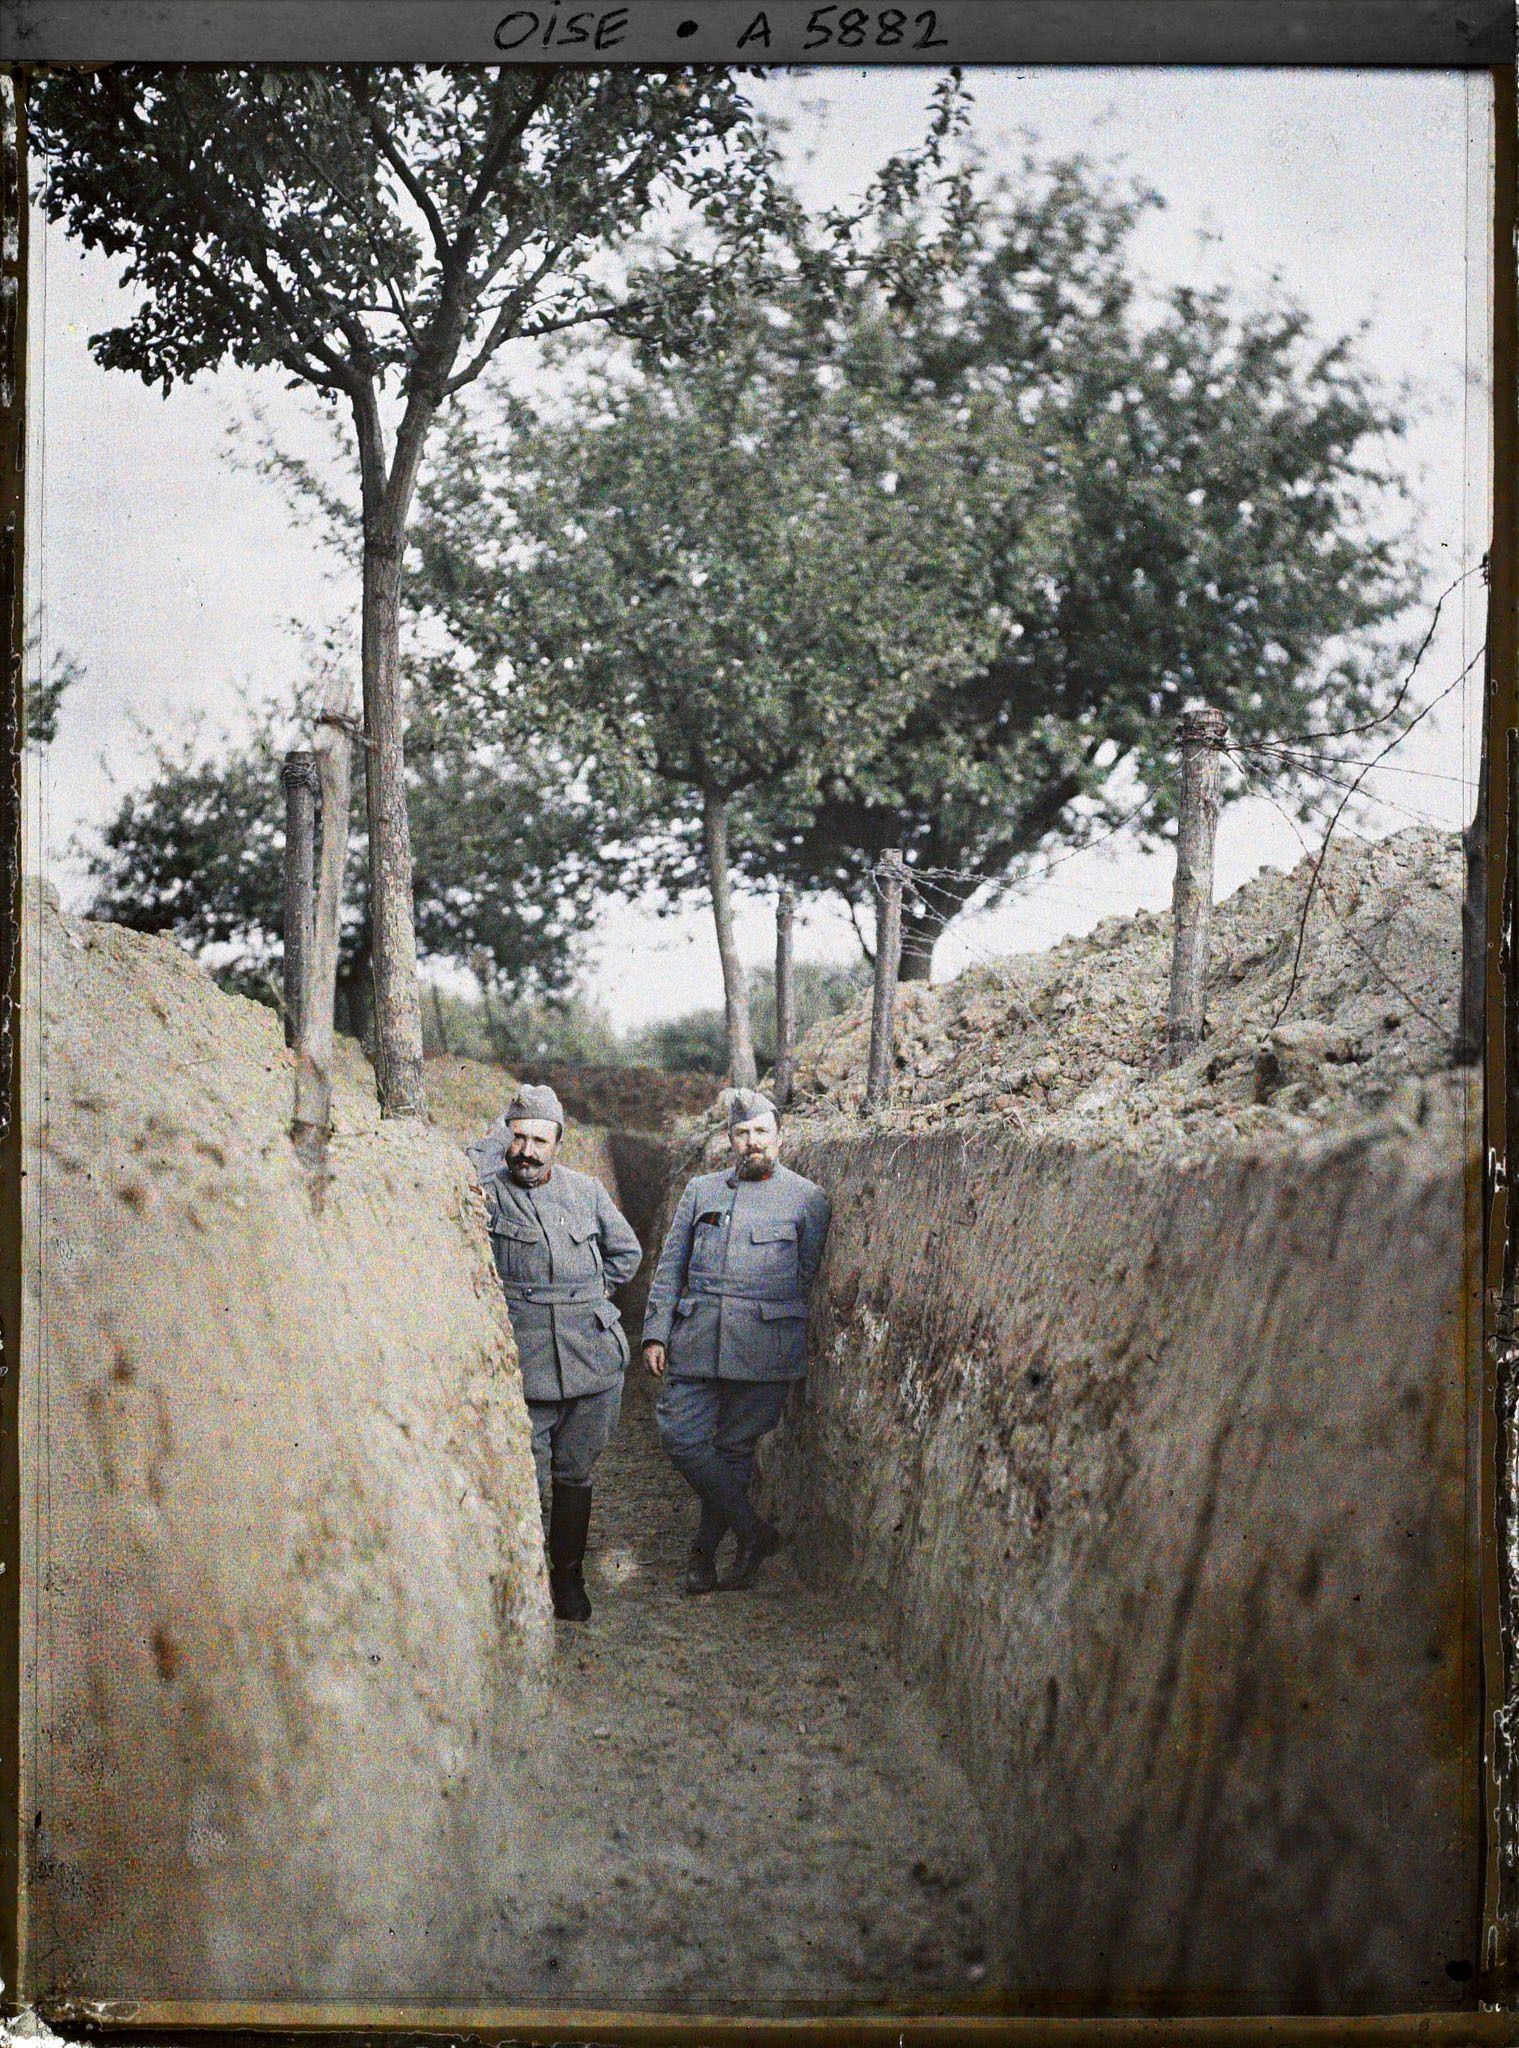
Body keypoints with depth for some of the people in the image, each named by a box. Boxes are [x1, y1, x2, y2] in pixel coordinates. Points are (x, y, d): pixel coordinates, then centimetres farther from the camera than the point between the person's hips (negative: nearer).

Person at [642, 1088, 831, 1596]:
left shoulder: (807, 1199, 7)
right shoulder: (701, 1190, 14)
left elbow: (807, 1275, 10)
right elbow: (670, 1265, 13)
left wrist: (779, 1325, 6)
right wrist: (656, 1333, 5)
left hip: (763, 1345, -3)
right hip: (694, 1338, 3)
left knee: (735, 1447, 2)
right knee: (681, 1435, -8)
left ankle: (705, 1550, 17)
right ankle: (753, 1530, 5)